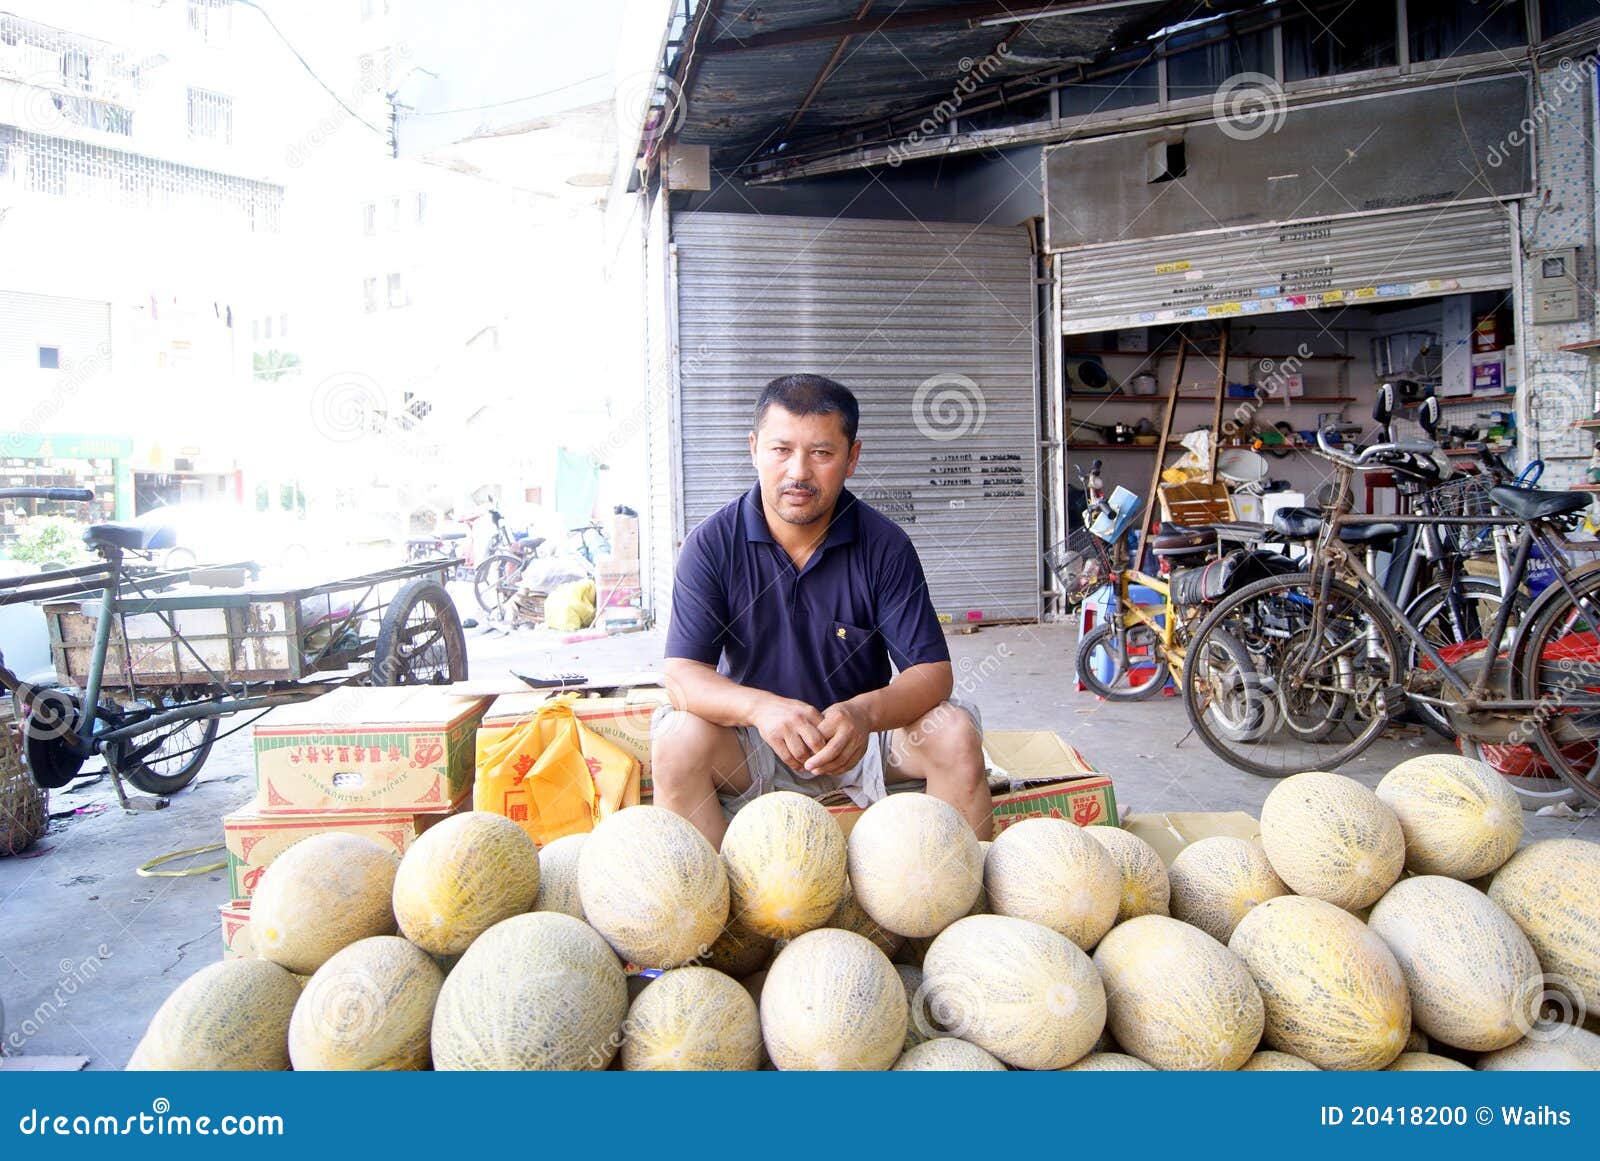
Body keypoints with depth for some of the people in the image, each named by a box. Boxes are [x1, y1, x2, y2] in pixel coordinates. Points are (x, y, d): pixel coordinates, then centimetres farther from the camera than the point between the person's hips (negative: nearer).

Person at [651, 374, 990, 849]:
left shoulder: (885, 546, -10)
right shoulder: (711, 544, -11)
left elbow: (933, 671, -15)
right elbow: (681, 674, -17)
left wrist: (864, 712, -37)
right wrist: (760, 706, -39)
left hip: (860, 735, 1)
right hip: (752, 739, 0)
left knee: (955, 733, -23)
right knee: (678, 739, -28)